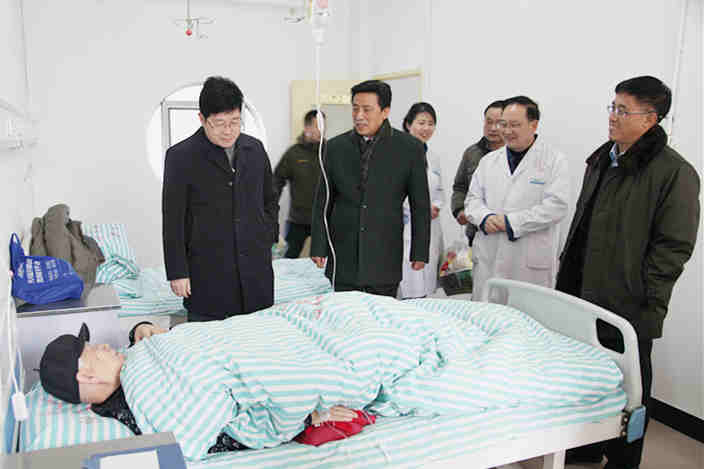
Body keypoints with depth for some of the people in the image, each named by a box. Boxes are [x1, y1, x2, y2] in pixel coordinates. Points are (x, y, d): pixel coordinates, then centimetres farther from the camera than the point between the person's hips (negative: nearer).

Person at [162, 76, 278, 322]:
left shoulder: (255, 149, 8)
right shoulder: (180, 156, -6)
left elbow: (269, 200, 19)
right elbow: (173, 221, -5)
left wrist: (269, 237, 9)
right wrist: (178, 272, -7)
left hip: (256, 272, 4)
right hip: (208, 277, -4)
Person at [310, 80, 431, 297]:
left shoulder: (410, 148, -1)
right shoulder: (336, 146, 5)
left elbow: (420, 206, 1)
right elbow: (323, 201, 8)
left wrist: (419, 252, -1)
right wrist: (318, 247, 4)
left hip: (384, 260, -2)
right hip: (343, 259, 2)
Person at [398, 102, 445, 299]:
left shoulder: (430, 157, 17)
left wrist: (435, 207, 2)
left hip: (430, 230, 7)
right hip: (405, 231, -7)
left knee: (426, 291, 7)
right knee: (411, 296, -8)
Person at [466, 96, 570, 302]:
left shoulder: (554, 160, 0)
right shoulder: (488, 161, 15)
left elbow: (556, 205, -11)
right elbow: (473, 198, 13)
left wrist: (511, 222, -15)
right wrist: (485, 217, -9)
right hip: (487, 260, 4)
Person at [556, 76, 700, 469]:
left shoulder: (674, 172, -13)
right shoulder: (602, 160, 11)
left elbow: (675, 245, -15)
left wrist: (643, 298, -15)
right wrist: (569, 271, 16)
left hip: (629, 308, -7)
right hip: (585, 297, 8)